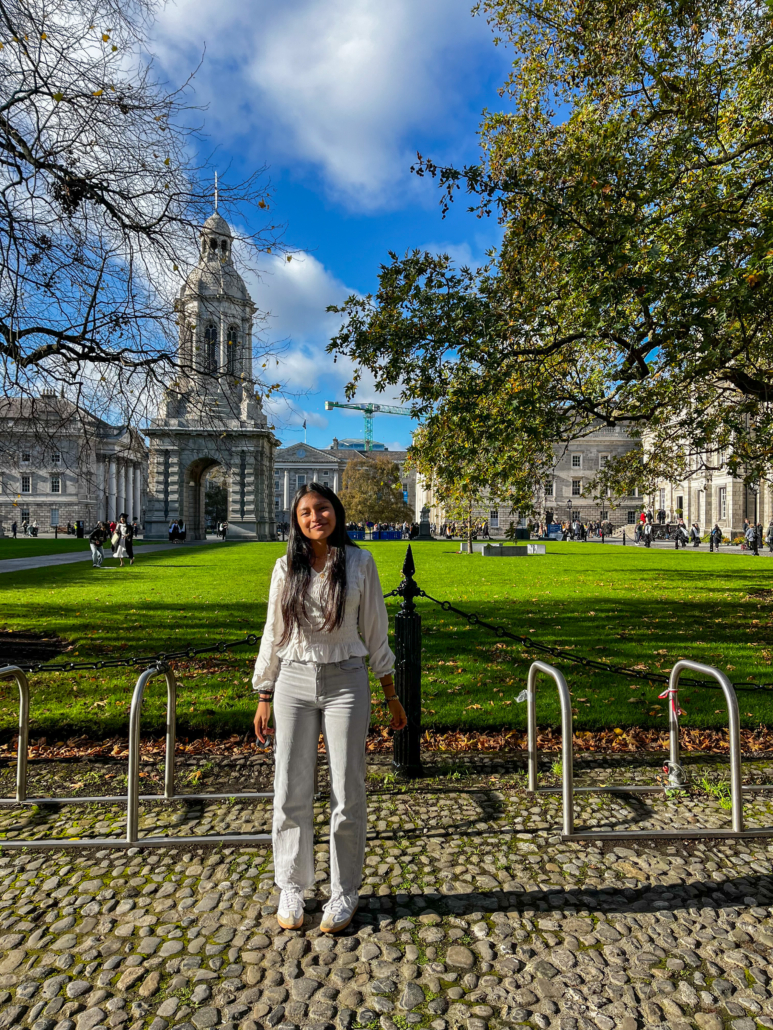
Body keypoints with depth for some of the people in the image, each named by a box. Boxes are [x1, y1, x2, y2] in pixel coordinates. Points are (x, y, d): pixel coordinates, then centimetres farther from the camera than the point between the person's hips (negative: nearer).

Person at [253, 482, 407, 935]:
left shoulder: (360, 562, -1)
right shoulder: (287, 567, 3)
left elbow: (375, 630, 3)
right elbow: (274, 634, 8)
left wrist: (392, 695, 4)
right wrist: (264, 699, 8)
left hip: (346, 682, -1)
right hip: (294, 682, 2)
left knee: (348, 793, 6)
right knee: (292, 792, 9)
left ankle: (345, 892, 27)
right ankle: (292, 888, 31)